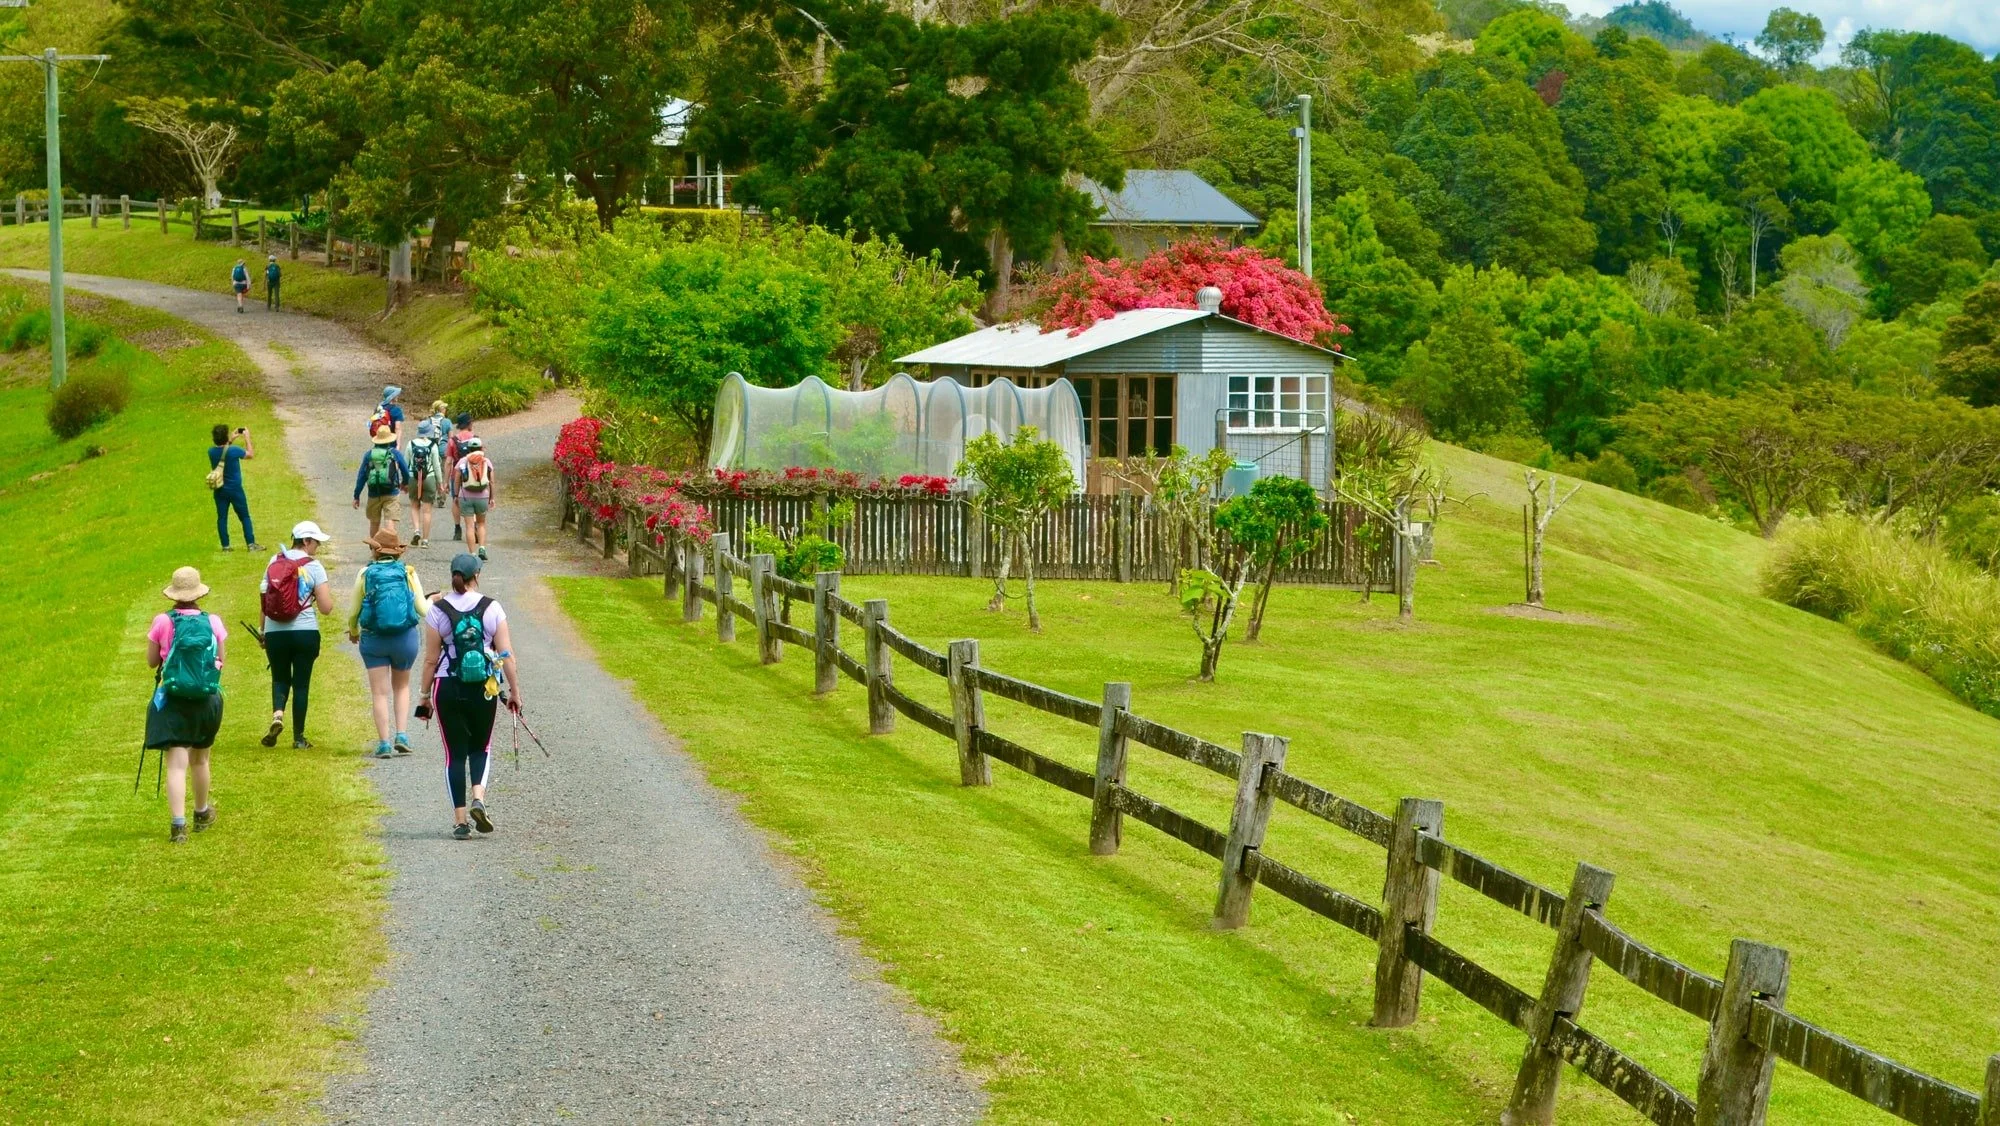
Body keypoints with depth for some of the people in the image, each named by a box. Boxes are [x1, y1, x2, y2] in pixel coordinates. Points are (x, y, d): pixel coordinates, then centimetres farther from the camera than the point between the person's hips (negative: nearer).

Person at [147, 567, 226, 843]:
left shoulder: (163, 622, -9)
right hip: (207, 701, 3)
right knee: (200, 760, 23)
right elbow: (220, 661, 6)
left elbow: (151, 662, 1)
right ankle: (202, 813, 42)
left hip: (172, 701, -3)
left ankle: (178, 824, -20)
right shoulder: (213, 623, -4)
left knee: (176, 765, -7)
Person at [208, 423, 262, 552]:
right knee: (244, 517, 7)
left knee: (221, 517, 9)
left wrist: (232, 439, 16)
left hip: (220, 491, 4)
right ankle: (251, 544, 5)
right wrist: (247, 437, 4)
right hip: (235, 489, -4)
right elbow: (250, 454, -4)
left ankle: (225, 545, 9)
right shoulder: (234, 451, -21)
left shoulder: (212, 451, -7)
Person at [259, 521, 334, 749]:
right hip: (305, 632, -3)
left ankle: (277, 715, -10)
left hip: (275, 633, 3)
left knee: (280, 678, 19)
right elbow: (326, 607, -9)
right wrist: (324, 589, 10)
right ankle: (298, 737, 12)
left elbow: (264, 601, 6)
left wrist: (264, 632, 16)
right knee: (301, 683, 9)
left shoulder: (273, 563, 5)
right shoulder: (313, 566, -6)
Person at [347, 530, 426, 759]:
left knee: (380, 693, 6)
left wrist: (353, 632, 22)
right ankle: (401, 735, 7)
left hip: (373, 638, -1)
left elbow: (353, 613, 1)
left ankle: (384, 743, 0)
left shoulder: (366, 574, -4)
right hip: (406, 637, 1)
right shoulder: (408, 573, -3)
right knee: (401, 687, 20)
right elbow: (422, 610, -3)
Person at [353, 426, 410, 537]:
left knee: (374, 523, 16)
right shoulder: (395, 453, 1)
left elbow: (361, 476, 5)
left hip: (374, 494, 2)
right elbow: (406, 471, 9)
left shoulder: (369, 454, 4)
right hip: (391, 494, -2)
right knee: (390, 521, -8)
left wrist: (356, 496, 9)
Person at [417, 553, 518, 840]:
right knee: (480, 748, 17)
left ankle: (460, 819, 3)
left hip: (448, 687, 0)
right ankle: (479, 798, -7)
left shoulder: (437, 610, -3)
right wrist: (514, 691, 6)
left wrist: (425, 695, 8)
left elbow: (430, 659, -1)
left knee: (455, 753, 7)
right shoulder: (492, 608, -2)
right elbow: (507, 655, -2)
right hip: (484, 687, 0)